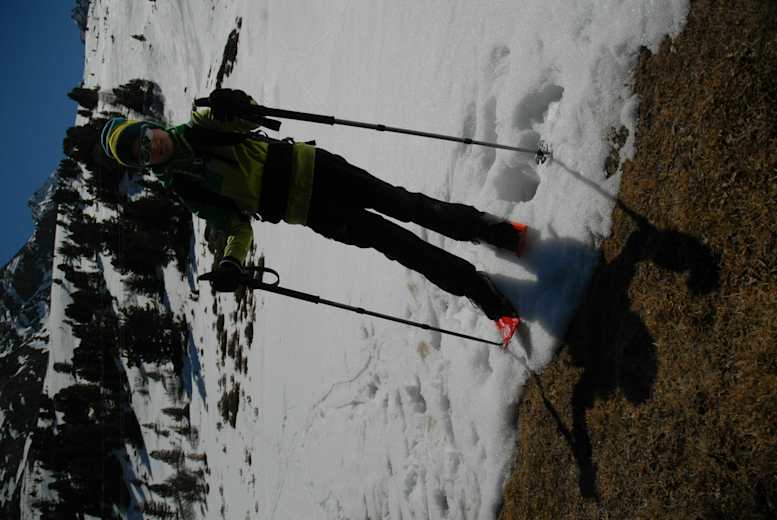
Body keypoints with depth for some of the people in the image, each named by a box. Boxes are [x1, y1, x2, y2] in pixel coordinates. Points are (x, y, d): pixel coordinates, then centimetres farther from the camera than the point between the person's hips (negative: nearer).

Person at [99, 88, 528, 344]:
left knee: (400, 203, -3)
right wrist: (231, 265, -23)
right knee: (391, 241, -9)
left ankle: (493, 230, 13)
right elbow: (238, 228, -4)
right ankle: (486, 298, 1)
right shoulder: (185, 188, -4)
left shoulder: (197, 127, 3)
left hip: (305, 166, 3)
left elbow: (250, 117, 5)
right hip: (307, 211, -3)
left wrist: (234, 105, -18)